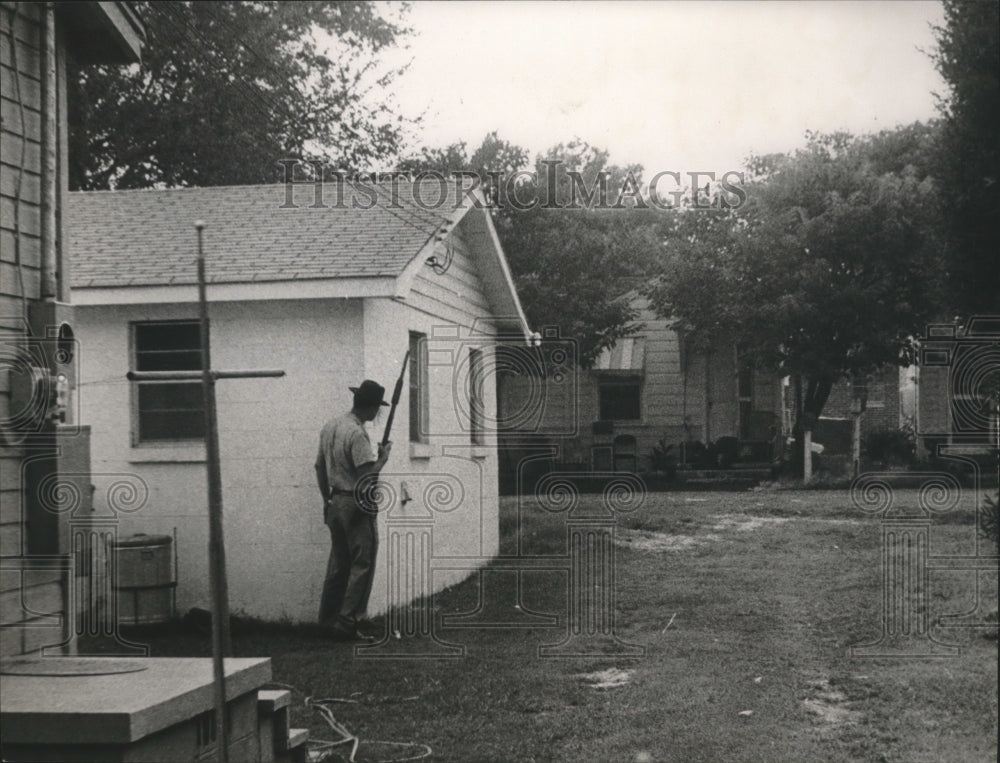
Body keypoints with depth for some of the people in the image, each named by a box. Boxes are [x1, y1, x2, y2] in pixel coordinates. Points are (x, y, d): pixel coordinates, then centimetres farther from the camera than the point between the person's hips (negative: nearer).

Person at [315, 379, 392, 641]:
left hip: (335, 504, 9)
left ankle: (328, 620, 22)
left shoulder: (330, 426, 9)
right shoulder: (357, 434, -19)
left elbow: (320, 467, 16)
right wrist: (383, 457, -7)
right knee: (362, 565, -2)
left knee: (338, 564, 16)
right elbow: (368, 476, -23)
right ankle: (347, 622, -1)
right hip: (357, 508, -9)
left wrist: (327, 500, 22)